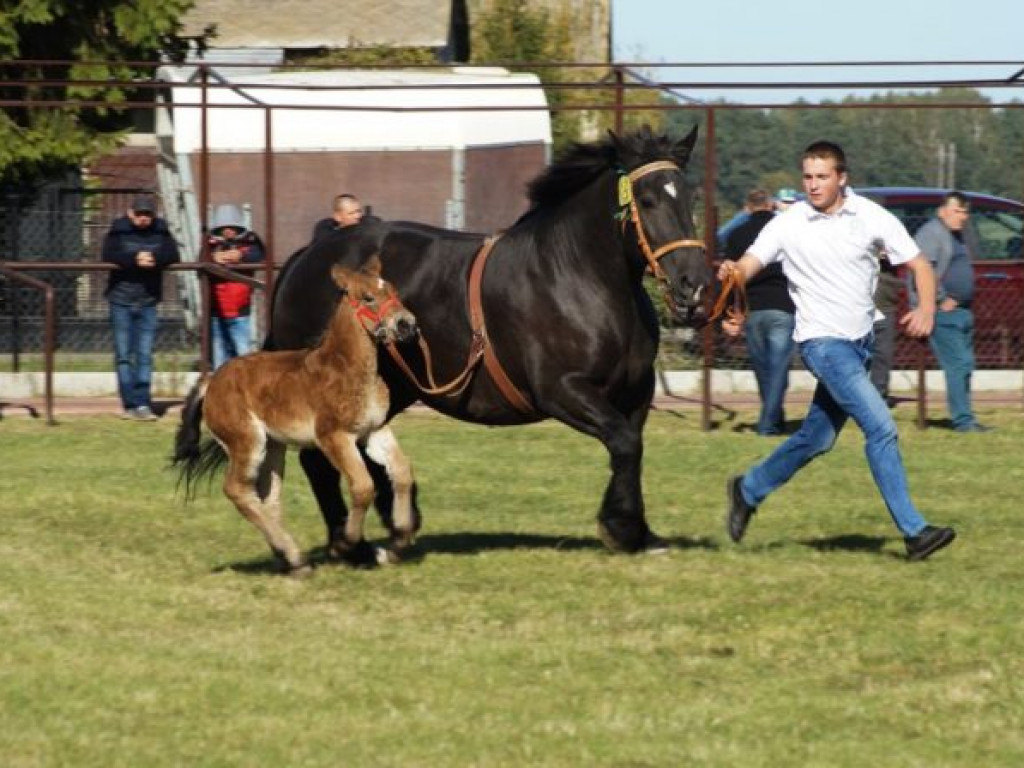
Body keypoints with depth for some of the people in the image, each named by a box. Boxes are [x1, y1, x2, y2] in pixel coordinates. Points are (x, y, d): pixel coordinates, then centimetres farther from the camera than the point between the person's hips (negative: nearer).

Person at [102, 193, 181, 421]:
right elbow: (109, 256, -17)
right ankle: (130, 404, 4)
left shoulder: (160, 232, 3)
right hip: (121, 300, -1)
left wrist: (153, 258, -27)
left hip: (148, 301, 1)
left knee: (144, 355, -2)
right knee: (124, 355, 0)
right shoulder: (118, 230, -3)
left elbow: (172, 255, -9)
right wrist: (135, 259, -28)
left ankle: (142, 404, -3)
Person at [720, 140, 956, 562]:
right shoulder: (788, 225, -7)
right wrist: (731, 273, -37)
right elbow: (748, 265, -13)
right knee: (881, 428, -17)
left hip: (860, 342, 5)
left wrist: (926, 309, -18)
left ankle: (748, 490, 37)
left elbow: (919, 264, -1)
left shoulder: (871, 217, -3)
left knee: (818, 437, 15)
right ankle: (914, 531, -15)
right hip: (822, 342, -5)